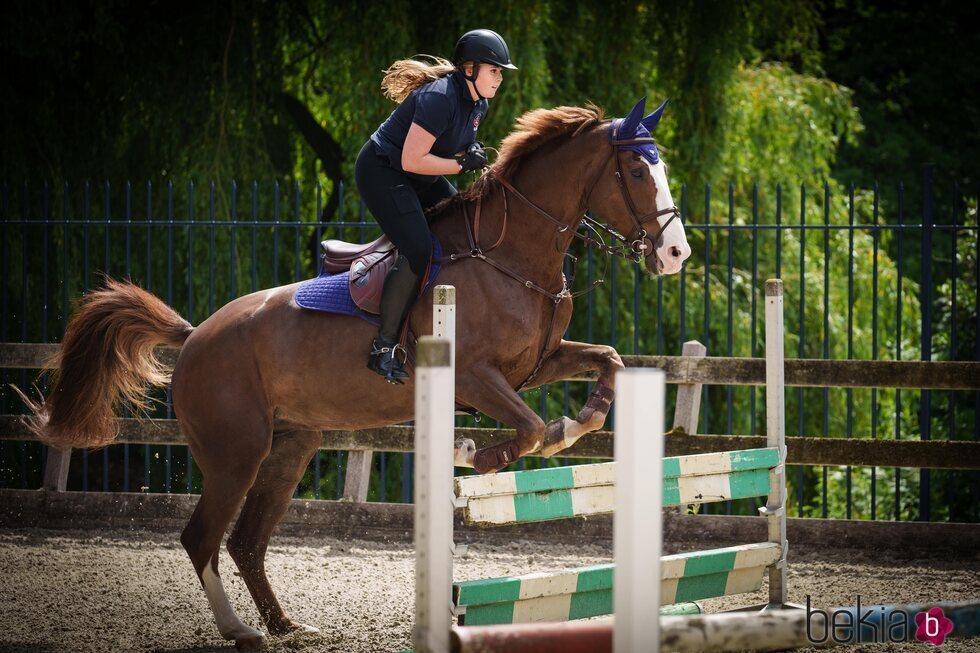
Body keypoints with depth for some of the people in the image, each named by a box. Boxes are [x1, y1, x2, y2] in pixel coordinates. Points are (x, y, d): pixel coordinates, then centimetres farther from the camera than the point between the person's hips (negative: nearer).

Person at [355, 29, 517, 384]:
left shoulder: (477, 104, 3)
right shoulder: (439, 98, -27)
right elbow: (412, 160, -29)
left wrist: (473, 153, -4)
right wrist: (462, 164, -23)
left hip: (418, 180, 10)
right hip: (382, 172, -10)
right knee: (418, 251, -22)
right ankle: (384, 348, -17)